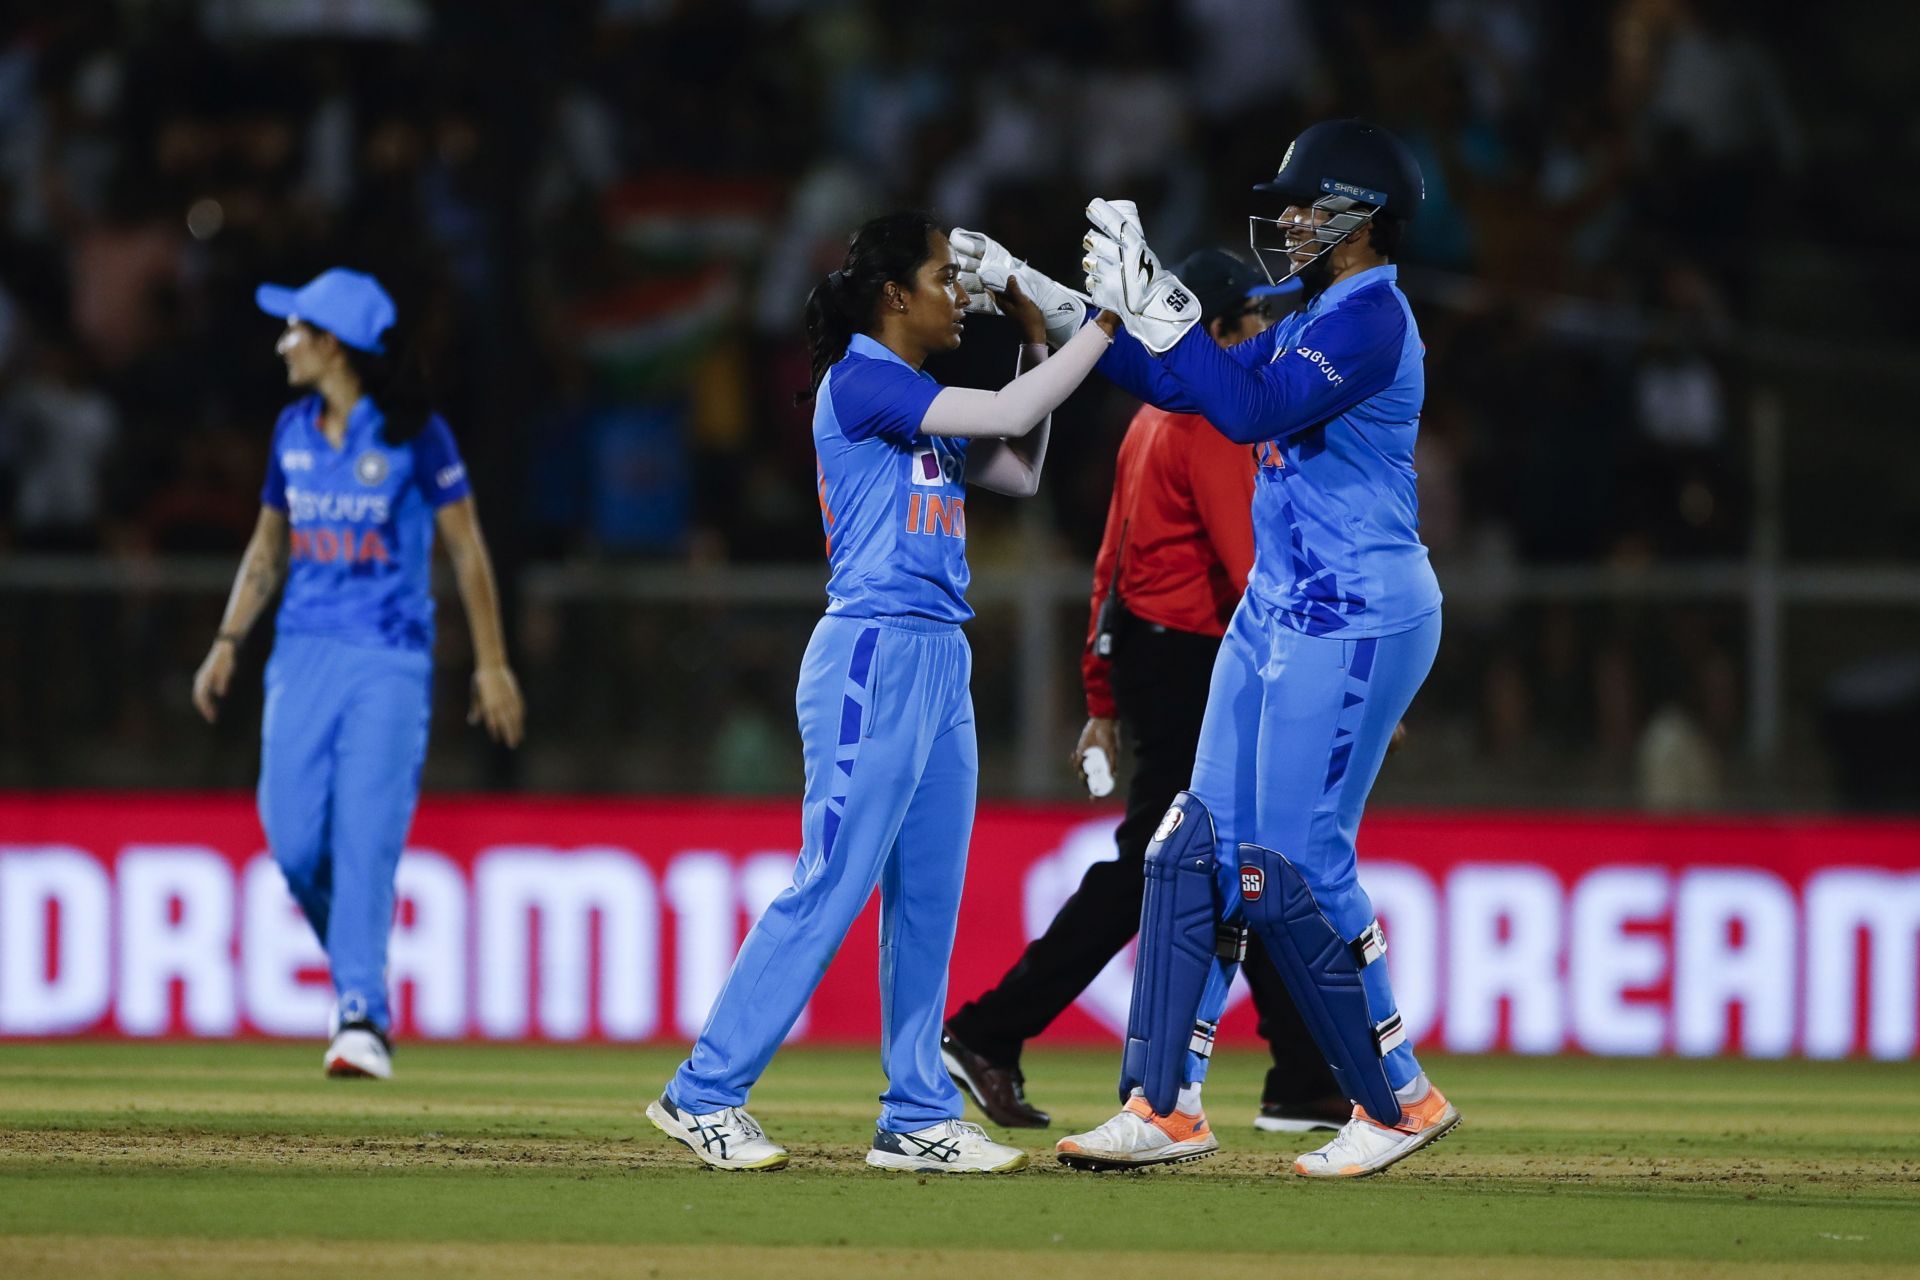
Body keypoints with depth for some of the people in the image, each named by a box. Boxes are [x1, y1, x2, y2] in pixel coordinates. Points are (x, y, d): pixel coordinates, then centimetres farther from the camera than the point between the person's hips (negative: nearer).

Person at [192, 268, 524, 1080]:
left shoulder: (413, 434, -7)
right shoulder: (294, 431, 9)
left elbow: (467, 548, -2)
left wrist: (492, 663, -4)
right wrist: (229, 642, 10)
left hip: (390, 661, -5)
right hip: (303, 652, 5)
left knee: (367, 839, -13)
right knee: (294, 842, -3)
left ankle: (364, 1018, -12)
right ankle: (354, 969, 22)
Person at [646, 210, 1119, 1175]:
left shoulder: (918, 401, 18)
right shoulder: (859, 382, -9)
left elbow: (1019, 470, 23)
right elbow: (1009, 415, -15)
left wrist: (1039, 339, 18)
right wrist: (1106, 324, -9)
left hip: (939, 662, 9)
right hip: (875, 653, -9)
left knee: (929, 901, 8)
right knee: (830, 888, -10)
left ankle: (918, 1118, 11)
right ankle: (704, 1095, -5)